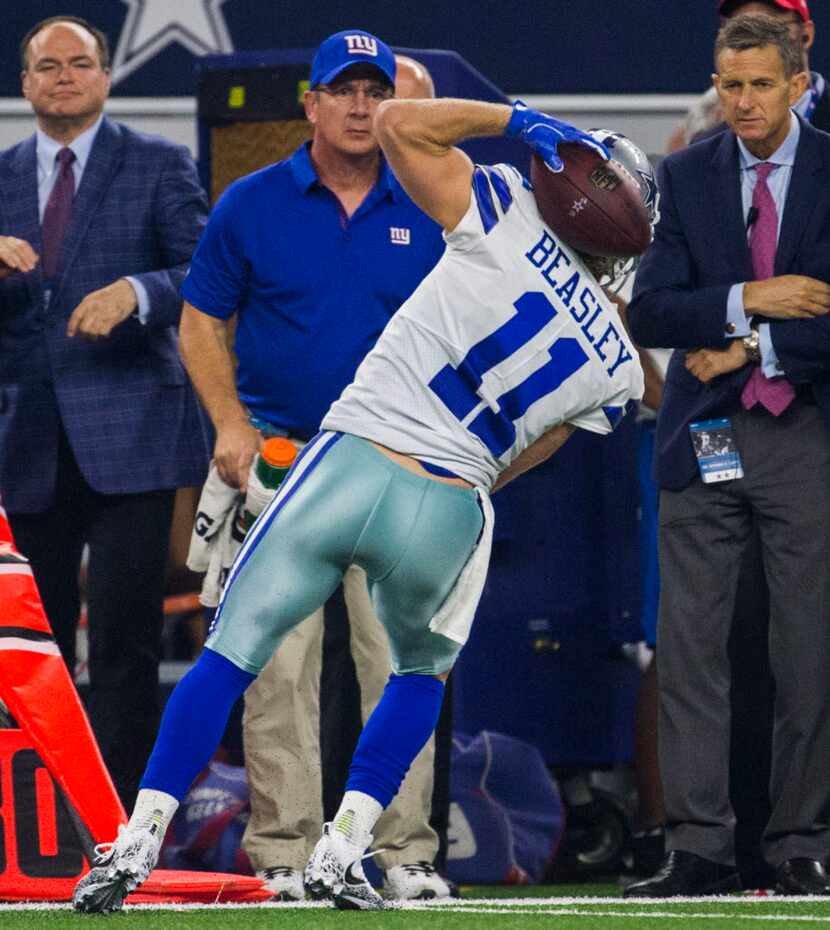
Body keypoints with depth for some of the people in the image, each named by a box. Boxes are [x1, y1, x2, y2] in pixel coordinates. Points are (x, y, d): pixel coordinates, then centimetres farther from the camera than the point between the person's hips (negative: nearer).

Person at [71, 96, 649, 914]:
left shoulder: (512, 219, -2)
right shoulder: (616, 368, 8)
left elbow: (397, 123, -1)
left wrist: (514, 120, 8)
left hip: (348, 466, -2)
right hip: (447, 510, 2)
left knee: (231, 653, 9)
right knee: (423, 670, 29)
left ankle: (138, 842, 1)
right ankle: (343, 851, 15)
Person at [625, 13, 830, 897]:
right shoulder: (687, 177, 7)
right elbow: (649, 313, -1)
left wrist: (751, 352, -10)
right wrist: (748, 301, -14)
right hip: (703, 436, 2)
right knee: (689, 649, -2)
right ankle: (698, 850, 1)